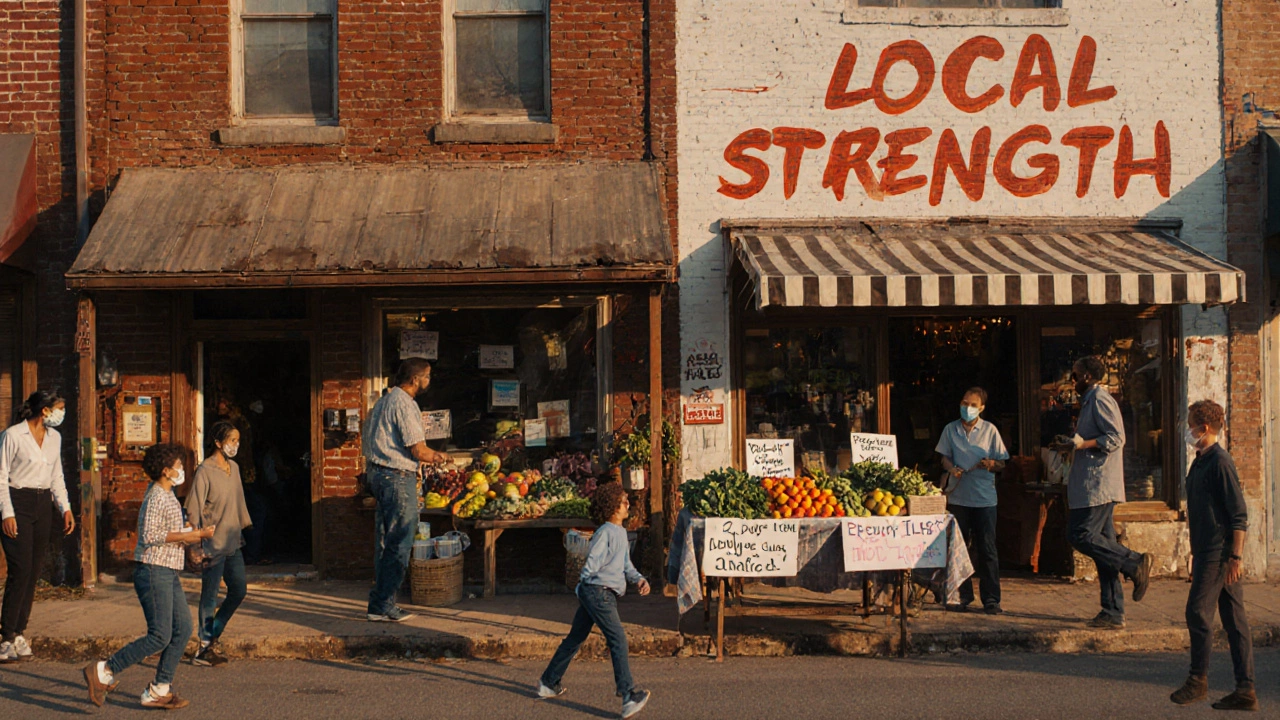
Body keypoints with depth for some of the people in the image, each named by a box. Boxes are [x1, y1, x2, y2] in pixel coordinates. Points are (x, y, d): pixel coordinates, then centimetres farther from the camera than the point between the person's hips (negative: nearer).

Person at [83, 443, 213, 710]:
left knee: (183, 629, 6)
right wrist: (191, 535, -19)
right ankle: (103, 671, 0)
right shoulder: (156, 497, -14)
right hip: (153, 571, -10)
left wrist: (196, 536, 10)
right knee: (160, 636, -9)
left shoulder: (167, 496, 17)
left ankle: (159, 690, 11)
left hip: (168, 573, 10)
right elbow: (150, 536, -22)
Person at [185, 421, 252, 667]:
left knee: (238, 591, 11)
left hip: (233, 544, 8)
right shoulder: (205, 471, -13)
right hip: (213, 545, -8)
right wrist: (197, 545, -18)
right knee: (210, 597, 1)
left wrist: (242, 531, 18)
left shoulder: (234, 467, 10)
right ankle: (206, 648, 11)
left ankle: (211, 637, 24)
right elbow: (193, 511, -15)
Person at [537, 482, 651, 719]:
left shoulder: (621, 533, 16)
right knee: (618, 639, -14)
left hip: (605, 594, 10)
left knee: (575, 639, 18)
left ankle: (548, 683, 29)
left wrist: (639, 579, 2)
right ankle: (629, 695, -17)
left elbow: (626, 565, 18)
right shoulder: (605, 532, -15)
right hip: (598, 592, -10)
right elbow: (590, 565, -17)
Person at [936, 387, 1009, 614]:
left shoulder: (990, 430, 3)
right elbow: (945, 457, 12)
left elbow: (1001, 463, 5)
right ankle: (963, 596, 12)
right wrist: (952, 469, -9)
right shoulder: (950, 429, 7)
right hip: (958, 495, 2)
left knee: (987, 548, -2)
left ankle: (991, 599, 2)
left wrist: (991, 464, -18)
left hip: (984, 497, -2)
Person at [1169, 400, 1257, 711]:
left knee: (1198, 612, -4)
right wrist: (1196, 552, 24)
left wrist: (1235, 557, -18)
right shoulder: (1200, 461, 15)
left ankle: (1198, 680, 9)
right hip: (1208, 551, 9)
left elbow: (1239, 513, -16)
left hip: (1220, 552, -9)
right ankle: (1246, 691, 10)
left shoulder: (1220, 461, -13)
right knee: (1234, 619, 8)